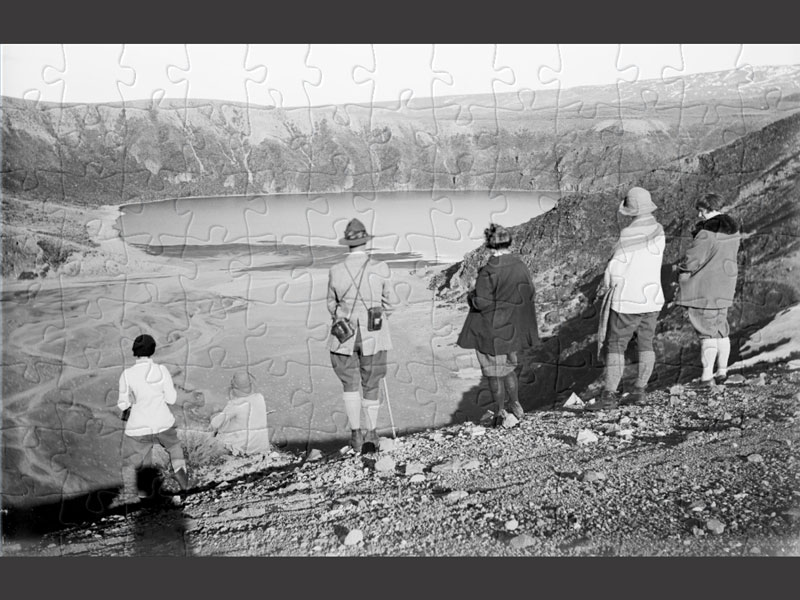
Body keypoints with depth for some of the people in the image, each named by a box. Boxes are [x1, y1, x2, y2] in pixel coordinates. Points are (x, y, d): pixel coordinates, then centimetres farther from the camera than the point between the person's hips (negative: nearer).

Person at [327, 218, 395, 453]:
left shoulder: (335, 272, -7)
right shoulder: (381, 269, -10)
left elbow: (332, 305, 6)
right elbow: (390, 303, -1)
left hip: (344, 335, 0)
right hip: (374, 336, 0)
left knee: (350, 384, 14)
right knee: (371, 385, 15)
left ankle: (355, 434, 11)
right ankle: (372, 433, 24)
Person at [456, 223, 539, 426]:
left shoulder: (489, 271, -23)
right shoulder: (521, 266, -3)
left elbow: (481, 302, -23)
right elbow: (530, 294, 7)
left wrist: (471, 295, -2)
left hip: (493, 330, -6)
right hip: (514, 329, 6)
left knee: (495, 373, 10)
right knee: (509, 368, 25)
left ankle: (501, 413, 22)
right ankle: (516, 405, 33)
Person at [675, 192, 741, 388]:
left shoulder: (707, 234, -22)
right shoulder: (733, 231, 6)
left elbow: (692, 261, -19)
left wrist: (681, 268, 1)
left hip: (704, 289, -8)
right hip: (724, 288, 8)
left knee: (707, 331, -4)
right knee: (721, 329, 18)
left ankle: (707, 377, 0)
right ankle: (722, 371, 29)